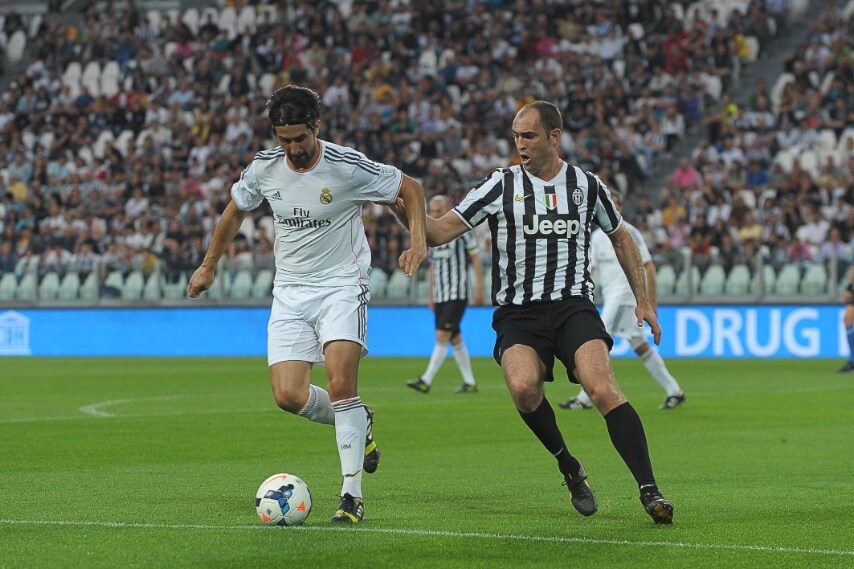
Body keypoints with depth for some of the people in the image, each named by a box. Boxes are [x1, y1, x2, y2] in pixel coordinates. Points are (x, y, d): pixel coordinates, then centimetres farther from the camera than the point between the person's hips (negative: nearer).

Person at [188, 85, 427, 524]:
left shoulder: (347, 167, -15)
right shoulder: (263, 168, -3)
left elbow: (410, 188, -1)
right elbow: (236, 211, 17)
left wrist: (417, 241, -16)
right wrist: (209, 266, 24)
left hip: (342, 285, -4)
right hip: (290, 290, 4)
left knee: (340, 381, -22)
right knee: (288, 396, -9)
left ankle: (352, 493, -14)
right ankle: (357, 425, 22)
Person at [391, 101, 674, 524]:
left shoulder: (587, 185, 8)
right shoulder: (502, 185, 3)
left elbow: (620, 237, 24)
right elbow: (440, 232, 0)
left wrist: (643, 299, 21)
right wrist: (404, 212, -20)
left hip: (574, 305, 0)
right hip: (517, 312, 0)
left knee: (603, 389, -24)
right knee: (523, 387, -29)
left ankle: (649, 490, -19)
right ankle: (569, 467, -4)